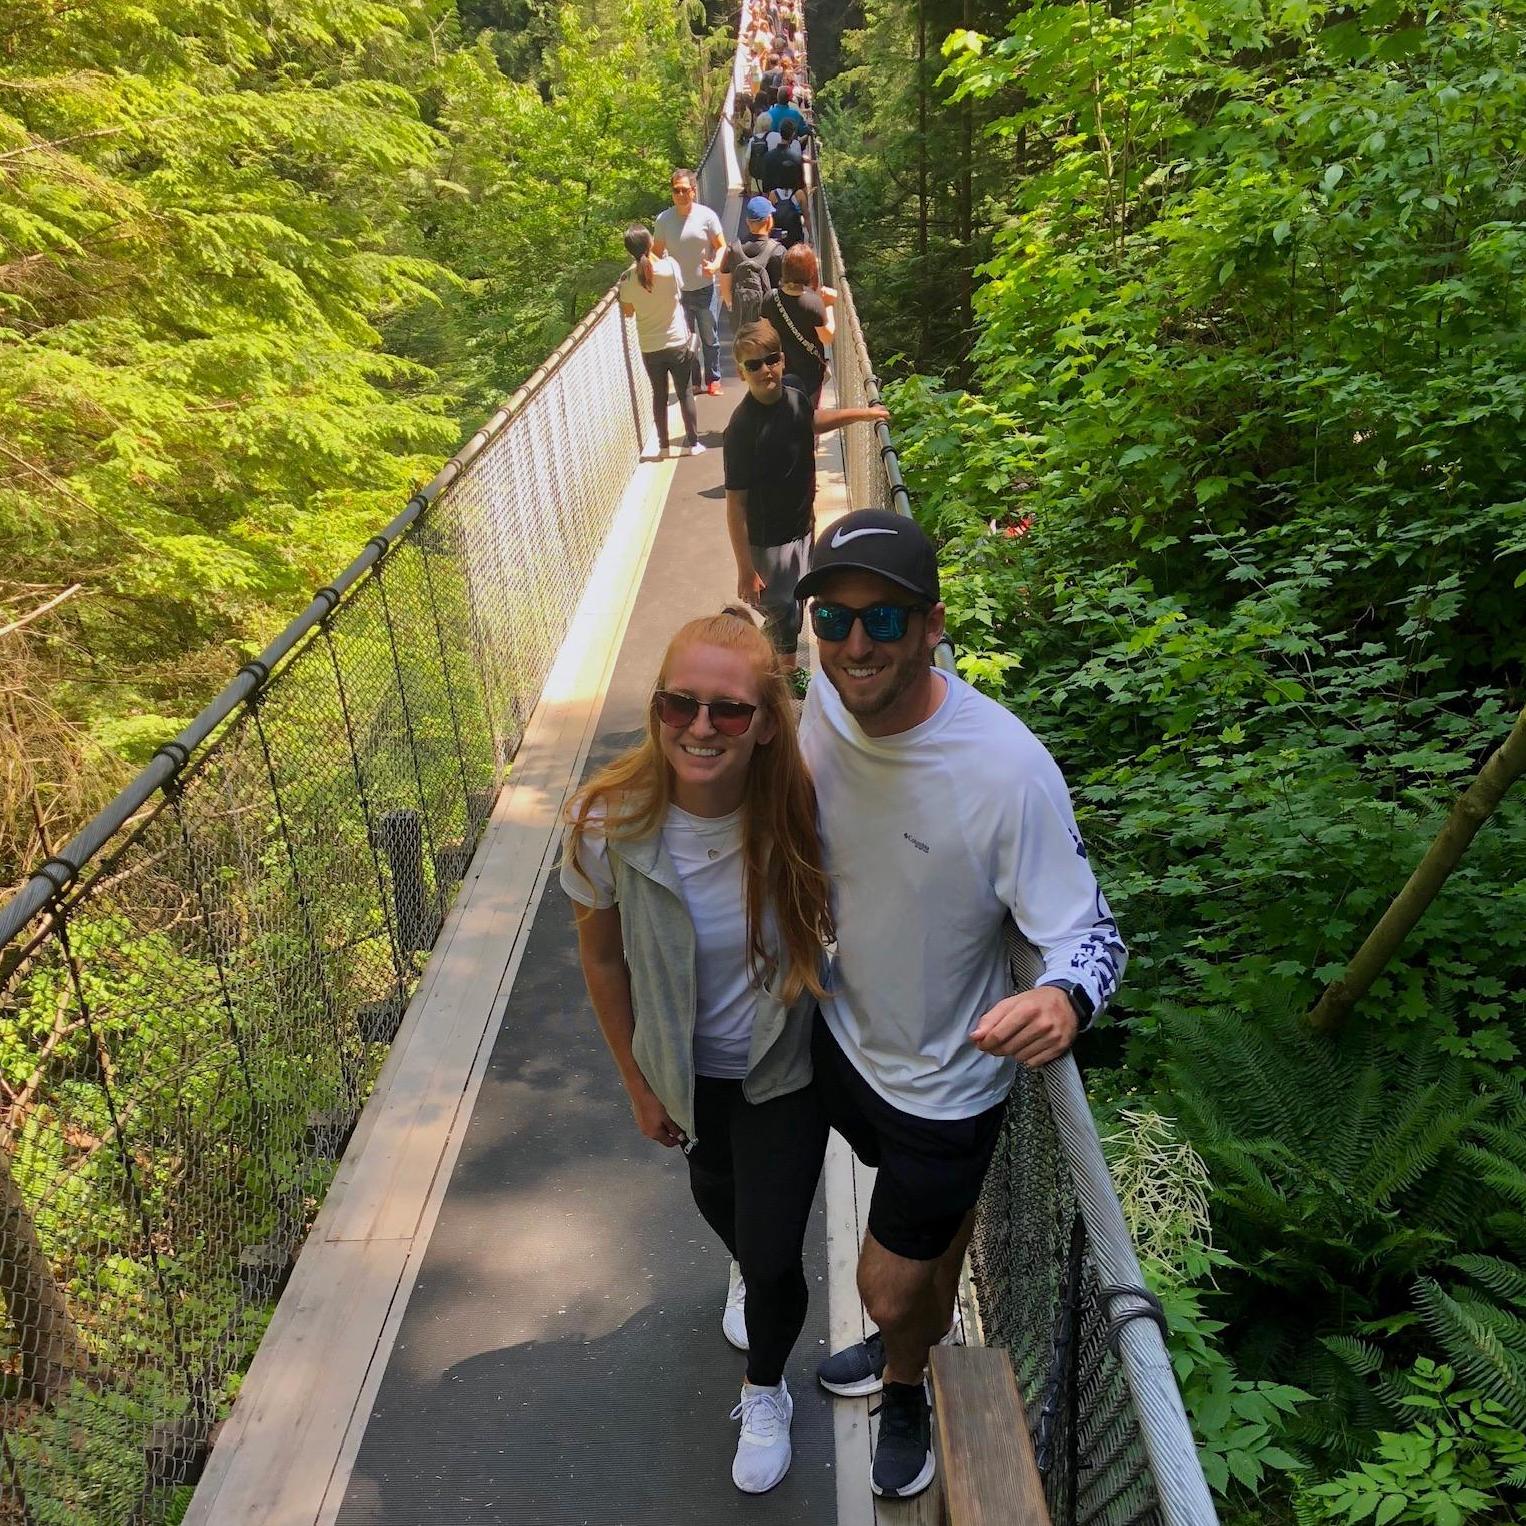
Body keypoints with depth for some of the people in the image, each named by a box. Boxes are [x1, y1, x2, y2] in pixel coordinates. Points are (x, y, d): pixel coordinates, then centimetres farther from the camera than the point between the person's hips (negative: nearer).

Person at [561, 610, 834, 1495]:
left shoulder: (801, 813, -30)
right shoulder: (607, 823, -28)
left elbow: (837, 926, -10)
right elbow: (603, 961, -10)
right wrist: (639, 1084, 0)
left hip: (786, 1066, -2)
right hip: (686, 1064, 2)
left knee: (774, 1258, 5)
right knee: (715, 1193, 29)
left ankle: (767, 1392, 41)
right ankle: (746, 1271, 68)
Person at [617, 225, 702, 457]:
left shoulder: (627, 279, -13)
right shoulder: (670, 266, -17)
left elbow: (628, 312, 2)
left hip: (649, 348, 1)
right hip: (677, 342, -1)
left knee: (659, 395, 16)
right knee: (685, 393, 13)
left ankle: (663, 445, 23)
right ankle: (693, 443, 20)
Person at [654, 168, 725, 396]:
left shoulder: (706, 215, -9)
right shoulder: (663, 219, -3)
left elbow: (721, 246, -4)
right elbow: (657, 251, 8)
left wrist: (715, 265, -23)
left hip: (704, 288, -2)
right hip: (676, 290, 2)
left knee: (710, 338, 10)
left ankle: (713, 379, 27)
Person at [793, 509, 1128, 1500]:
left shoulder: (1008, 769, -34)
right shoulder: (818, 710, -16)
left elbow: (1092, 932, -25)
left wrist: (1065, 999, -46)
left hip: (945, 1077, -4)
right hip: (844, 1036, 5)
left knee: (891, 1287, 15)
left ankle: (904, 1380, 52)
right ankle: (918, 1336, 63)